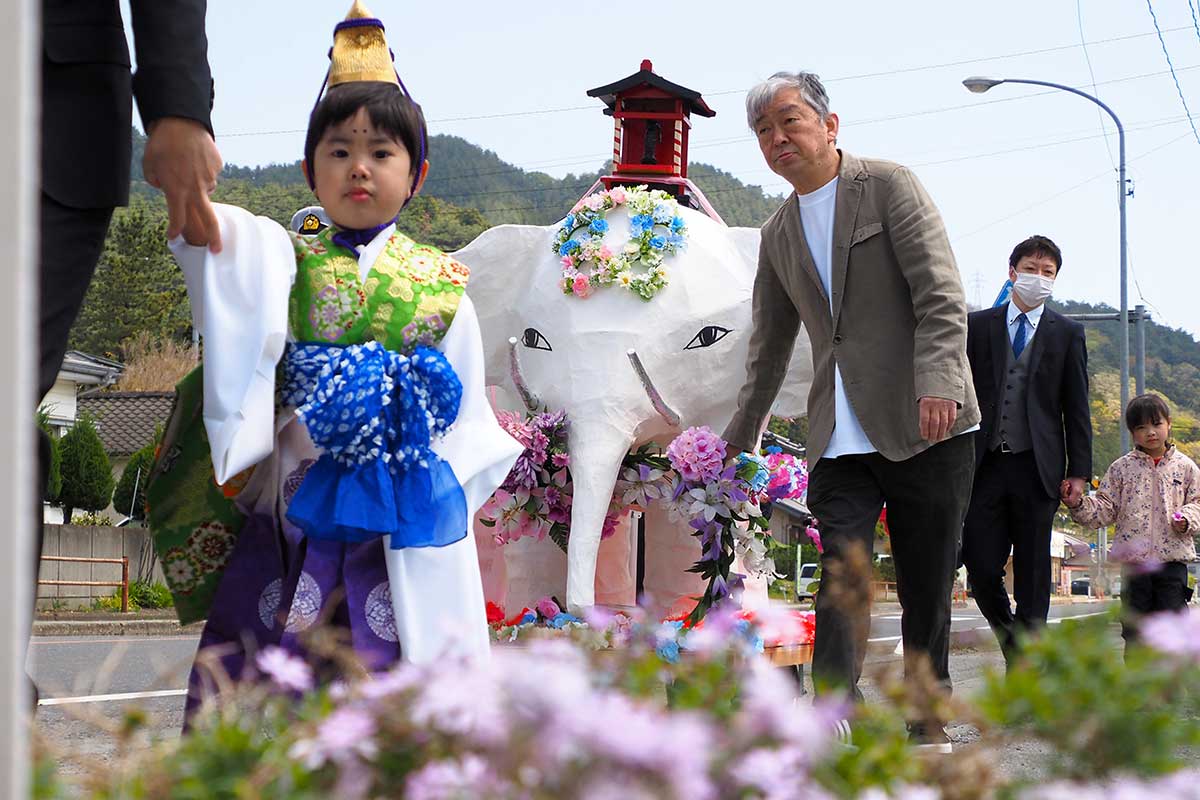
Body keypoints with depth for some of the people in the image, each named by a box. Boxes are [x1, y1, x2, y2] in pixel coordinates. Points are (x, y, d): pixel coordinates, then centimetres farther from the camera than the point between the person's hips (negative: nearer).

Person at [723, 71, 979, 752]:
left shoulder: (890, 186, 1)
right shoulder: (779, 236, 19)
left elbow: (942, 296, -9)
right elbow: (770, 350, 27)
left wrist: (938, 381, -24)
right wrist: (740, 440, 29)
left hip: (924, 425, -4)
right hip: (839, 438, 4)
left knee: (928, 588, 1)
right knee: (843, 577, -12)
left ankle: (930, 723, 14)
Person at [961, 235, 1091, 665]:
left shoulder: (1068, 333, 9)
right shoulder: (978, 325, 10)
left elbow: (1077, 408, 6)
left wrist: (1078, 471, -1)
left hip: (1037, 467, 0)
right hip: (984, 465, 1)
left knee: (1033, 575, 0)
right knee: (980, 565, -5)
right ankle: (1012, 641, 20)